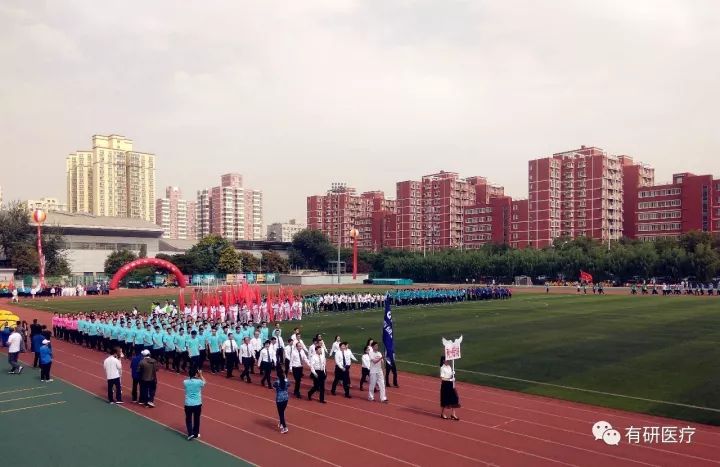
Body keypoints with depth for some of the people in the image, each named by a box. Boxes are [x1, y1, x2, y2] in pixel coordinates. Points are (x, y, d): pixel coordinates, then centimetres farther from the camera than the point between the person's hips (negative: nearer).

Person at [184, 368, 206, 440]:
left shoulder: (185, 382, -8)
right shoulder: (199, 382, -12)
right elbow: (204, 382, 12)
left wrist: (191, 375, 11)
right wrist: (200, 375, 18)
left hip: (188, 404, 0)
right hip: (197, 404, 0)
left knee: (188, 419, 14)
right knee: (196, 419, 16)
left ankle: (190, 434, 2)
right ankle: (195, 434, 26)